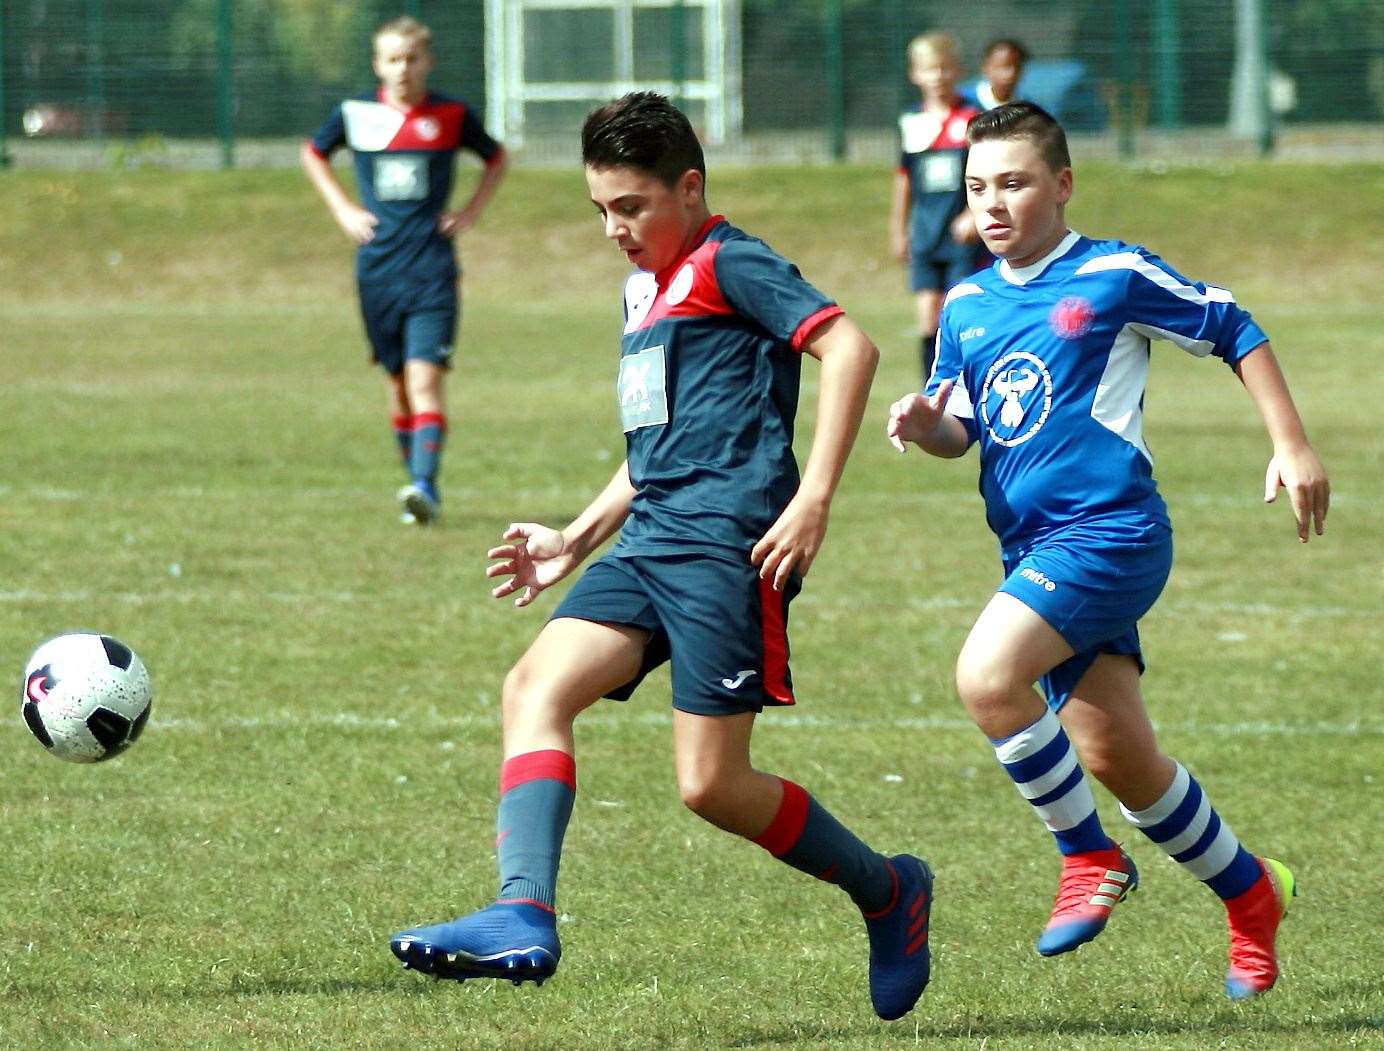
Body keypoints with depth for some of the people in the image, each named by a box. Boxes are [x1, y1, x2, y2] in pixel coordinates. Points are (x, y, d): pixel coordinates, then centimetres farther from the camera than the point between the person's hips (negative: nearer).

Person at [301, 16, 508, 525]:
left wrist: (471, 211, 6)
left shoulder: (452, 115, 1)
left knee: (425, 375, -16)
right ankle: (418, 482, 22)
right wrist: (343, 209, 10)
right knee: (398, 380, 10)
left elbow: (496, 158, 19)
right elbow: (314, 154, 22)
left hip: (432, 265, -3)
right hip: (378, 267, 3)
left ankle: (425, 487, -25)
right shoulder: (355, 114, 3)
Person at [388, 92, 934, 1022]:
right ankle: (523, 918, -24)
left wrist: (814, 499, -23)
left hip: (728, 546, -9)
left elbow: (849, 346, -18)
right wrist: (574, 544, 27)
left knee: (711, 784, -9)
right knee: (536, 686, -12)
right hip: (651, 544, 9)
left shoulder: (728, 265, -6)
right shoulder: (647, 288, 23)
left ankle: (888, 892, 12)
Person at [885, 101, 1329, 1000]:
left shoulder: (1113, 276, -6)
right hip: (1034, 548, 7)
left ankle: (1092, 858, -8)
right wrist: (927, 426, -5)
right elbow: (961, 429, 19)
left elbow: (1235, 332, 3)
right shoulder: (967, 306, 12)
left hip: (1111, 529, -7)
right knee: (1116, 757, 7)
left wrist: (1292, 446, 2)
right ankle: (1250, 894, 27)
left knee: (987, 675, -25)